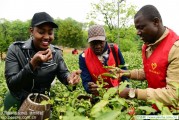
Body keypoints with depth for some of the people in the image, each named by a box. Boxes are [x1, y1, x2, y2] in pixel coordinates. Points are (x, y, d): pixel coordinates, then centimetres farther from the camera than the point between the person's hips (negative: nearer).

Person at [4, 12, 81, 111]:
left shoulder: (56, 52, -7)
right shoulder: (16, 49, -18)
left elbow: (63, 73, -9)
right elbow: (11, 85, -23)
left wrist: (70, 77, -32)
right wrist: (33, 64, -36)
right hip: (17, 104, -3)